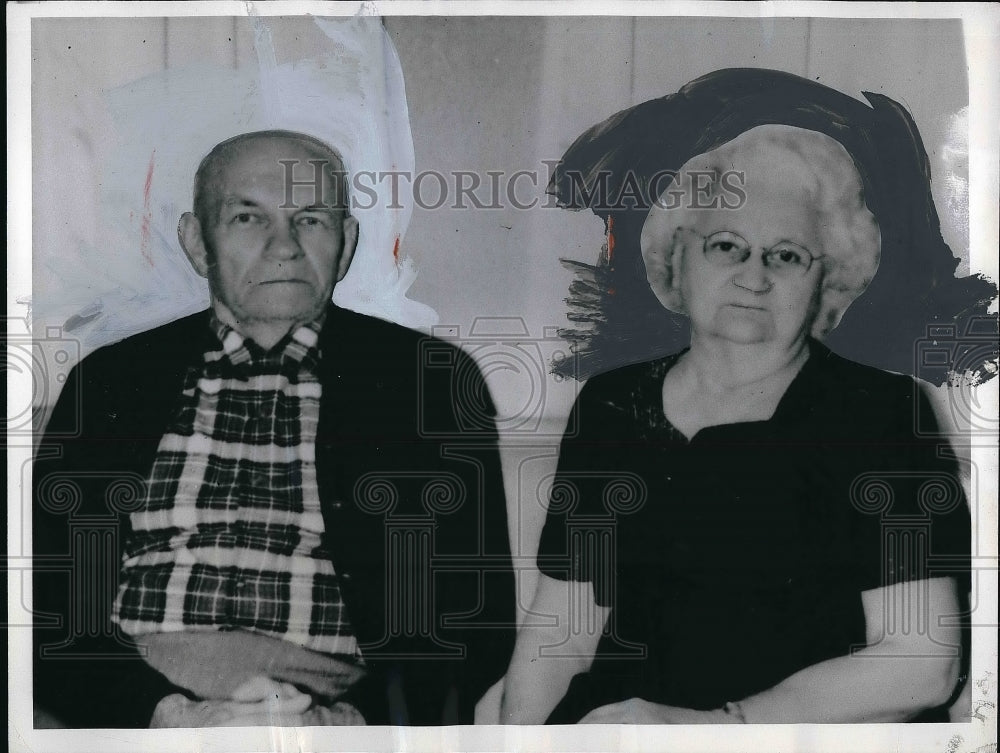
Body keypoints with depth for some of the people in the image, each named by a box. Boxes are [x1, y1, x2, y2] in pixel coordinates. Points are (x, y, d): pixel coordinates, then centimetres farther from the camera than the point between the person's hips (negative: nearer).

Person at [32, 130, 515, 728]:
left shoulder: (436, 382, 7)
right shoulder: (109, 380, 13)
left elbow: (478, 623, 0)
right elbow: (43, 607, 6)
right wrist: (171, 713, -15)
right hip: (137, 733, 2)